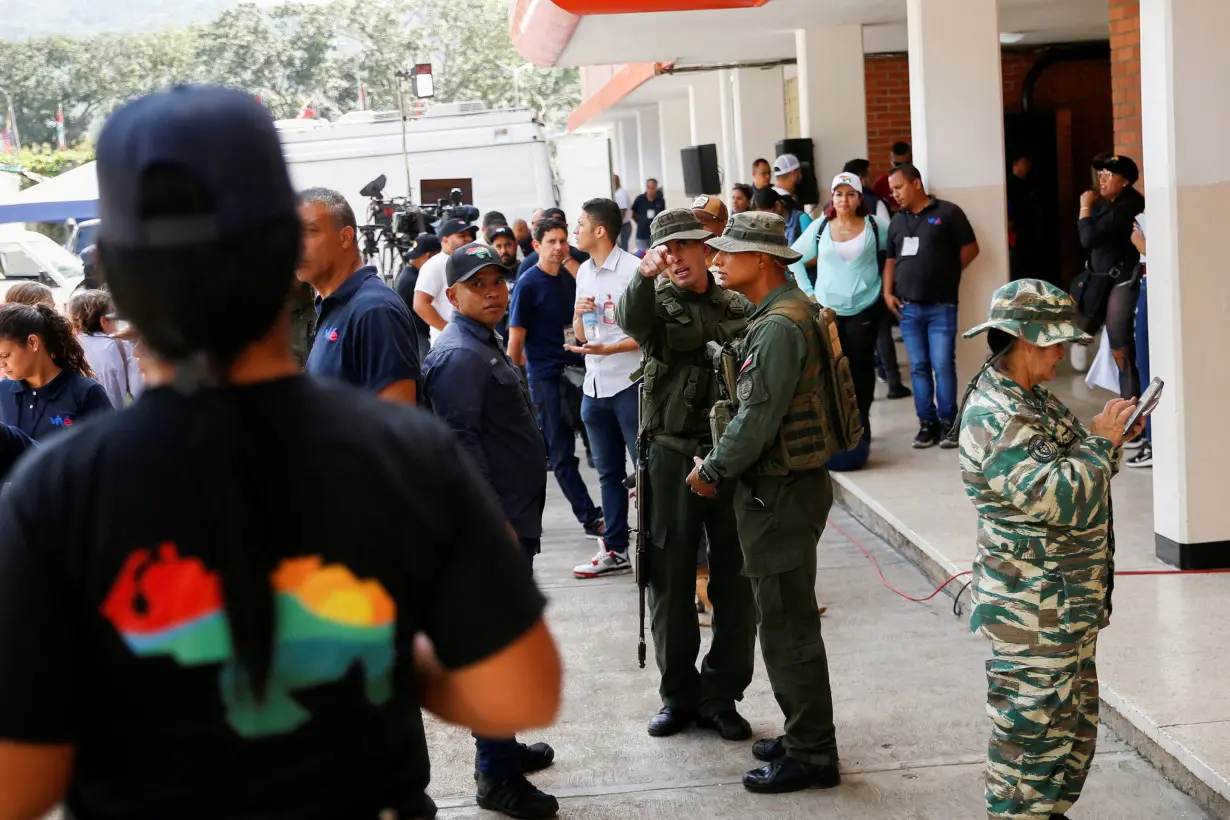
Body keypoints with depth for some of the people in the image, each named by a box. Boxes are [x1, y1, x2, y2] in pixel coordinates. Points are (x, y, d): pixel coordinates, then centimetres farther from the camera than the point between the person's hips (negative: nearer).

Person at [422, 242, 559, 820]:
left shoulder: (485, 347, 17)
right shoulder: (460, 356, -16)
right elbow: (460, 442, -23)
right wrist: (494, 521, -24)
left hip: (509, 521, 10)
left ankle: (502, 747, 32)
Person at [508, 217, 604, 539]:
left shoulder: (569, 278, 10)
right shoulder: (528, 284, -9)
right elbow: (516, 337, -9)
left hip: (577, 368, 6)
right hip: (546, 376, -6)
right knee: (562, 454, 0)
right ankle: (590, 518, 5)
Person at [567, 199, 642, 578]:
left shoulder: (632, 269, -11)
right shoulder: (584, 272, 12)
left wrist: (607, 349, -23)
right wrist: (578, 314, -4)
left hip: (629, 382, -8)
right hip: (594, 386, 8)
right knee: (608, 472, 14)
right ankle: (615, 549, 23)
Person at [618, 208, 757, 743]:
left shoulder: (739, 308, 8)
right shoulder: (658, 304, 3)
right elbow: (631, 322, -21)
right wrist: (645, 275, -38)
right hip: (672, 457, -1)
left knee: (735, 584, 6)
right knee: (670, 580, 6)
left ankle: (722, 695, 19)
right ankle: (678, 694, 20)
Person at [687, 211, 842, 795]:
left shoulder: (779, 326, -21)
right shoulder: (779, 314, 12)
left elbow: (757, 419, -22)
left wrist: (711, 471, -9)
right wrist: (721, 465, 11)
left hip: (783, 492, -10)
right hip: (776, 486, 10)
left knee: (788, 628, -1)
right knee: (784, 621, 18)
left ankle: (810, 756, 9)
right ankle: (804, 736, 29)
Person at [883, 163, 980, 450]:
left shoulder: (948, 212, -3)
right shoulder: (897, 221, 13)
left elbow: (970, 248, 0)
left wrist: (946, 274, 1)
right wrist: (888, 292, 6)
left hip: (941, 306, -4)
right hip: (907, 307, 5)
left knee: (943, 366, -5)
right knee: (919, 367, 6)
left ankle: (947, 423, 5)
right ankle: (927, 423, 13)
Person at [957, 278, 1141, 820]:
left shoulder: (1033, 399, 12)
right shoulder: (994, 419, -22)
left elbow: (1072, 470, 19)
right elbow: (1059, 497, -28)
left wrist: (1107, 438, 1)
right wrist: (1100, 441, -15)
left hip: (1070, 606, 11)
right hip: (1032, 617, -11)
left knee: (1073, 727, 21)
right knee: (1032, 732, 0)